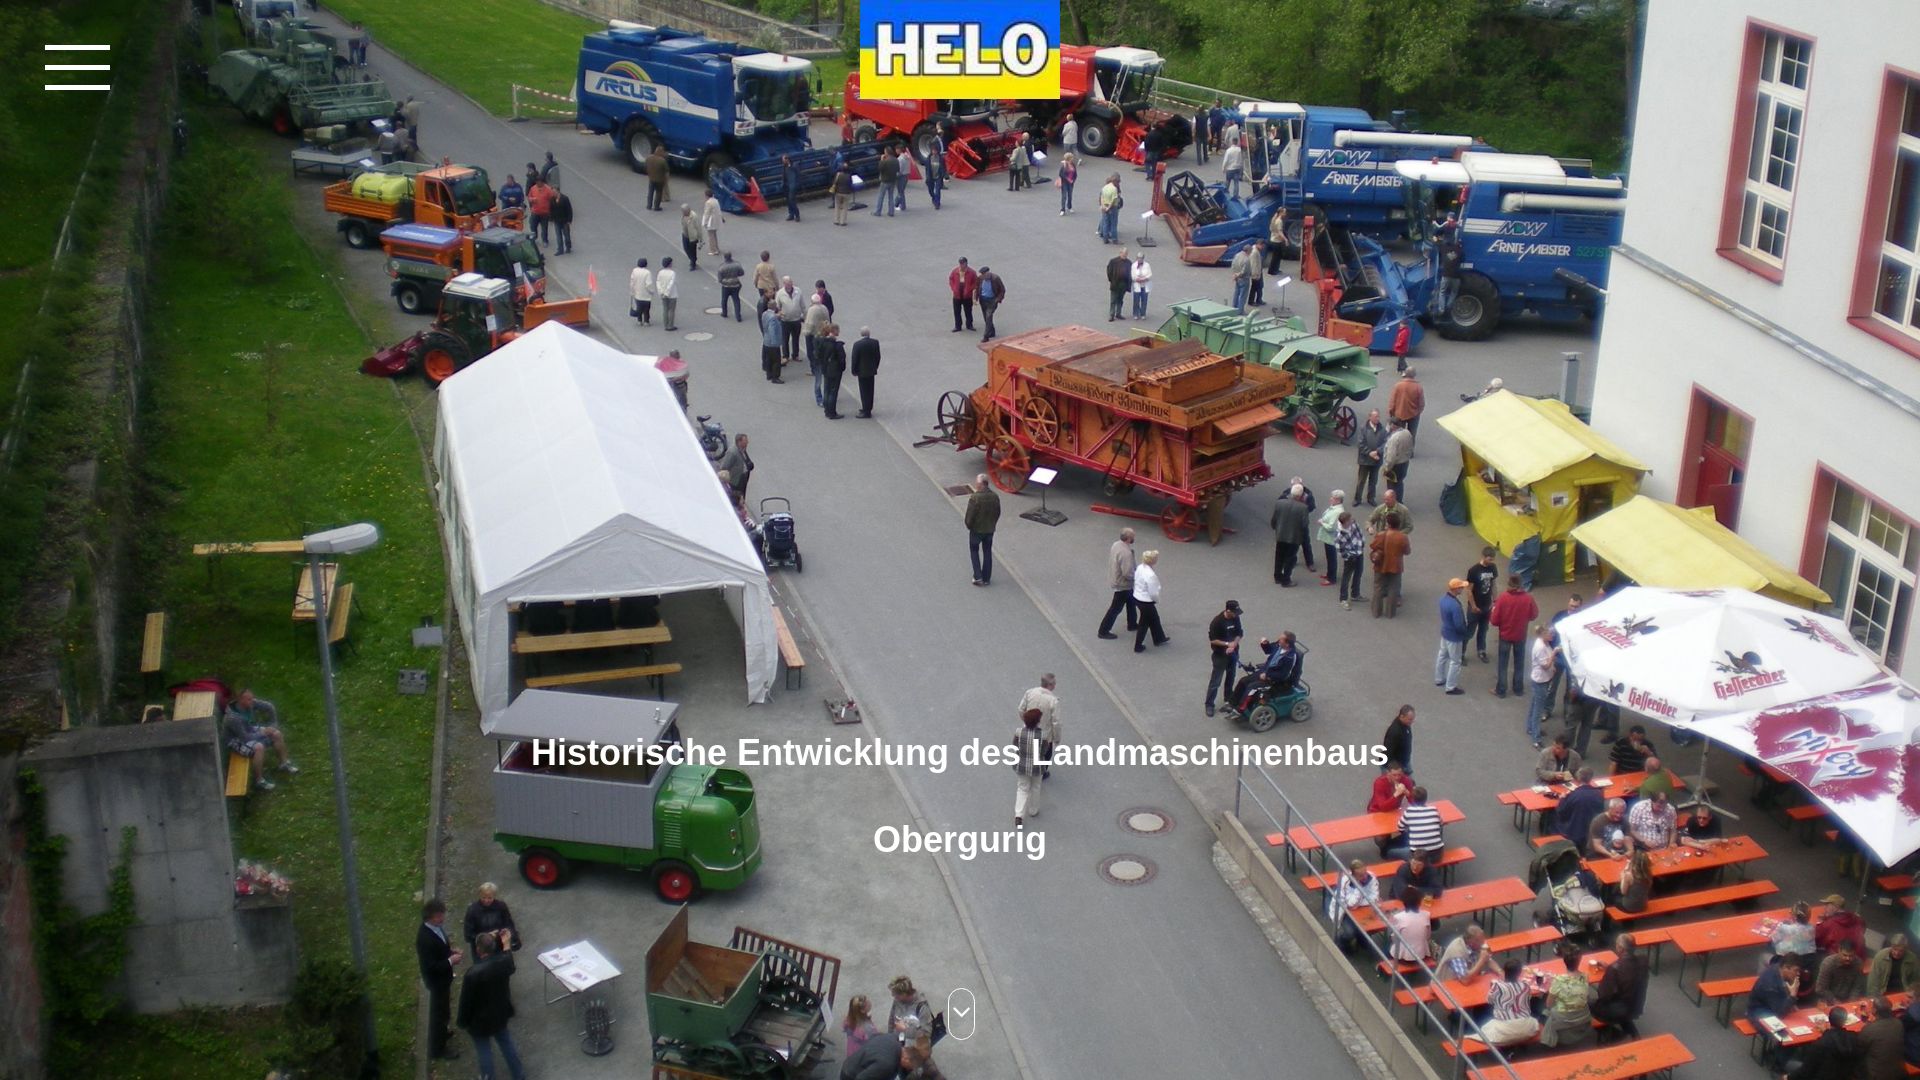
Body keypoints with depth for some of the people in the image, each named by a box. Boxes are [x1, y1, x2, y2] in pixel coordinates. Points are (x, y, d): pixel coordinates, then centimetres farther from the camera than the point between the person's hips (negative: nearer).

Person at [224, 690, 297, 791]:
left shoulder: (251, 703, -18)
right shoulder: (233, 718, -37)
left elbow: (269, 707, -2)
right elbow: (245, 737, -31)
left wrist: (274, 725, 0)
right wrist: (263, 733, -22)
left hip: (249, 731, 8)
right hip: (237, 740, -8)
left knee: (277, 734, 1)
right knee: (259, 747, -33)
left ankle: (284, 763, 21)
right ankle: (259, 781, -19)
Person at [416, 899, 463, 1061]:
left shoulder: (435, 927, -9)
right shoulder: (425, 939, -36)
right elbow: (430, 967, -32)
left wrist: (450, 950, -5)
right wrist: (450, 961, -26)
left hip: (442, 977, 9)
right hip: (436, 980, -9)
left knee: (441, 1008, 30)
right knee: (438, 1011, 10)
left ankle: (441, 1031, 54)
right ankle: (437, 1048, 27)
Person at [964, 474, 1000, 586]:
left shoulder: (975, 498, -25)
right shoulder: (995, 496, -8)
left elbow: (970, 515, -20)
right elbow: (998, 513, 3)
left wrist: (969, 526, -1)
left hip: (977, 529, -4)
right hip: (990, 529, 4)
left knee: (974, 551, 16)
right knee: (987, 552, 17)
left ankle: (978, 577, 9)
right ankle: (986, 578, 22)